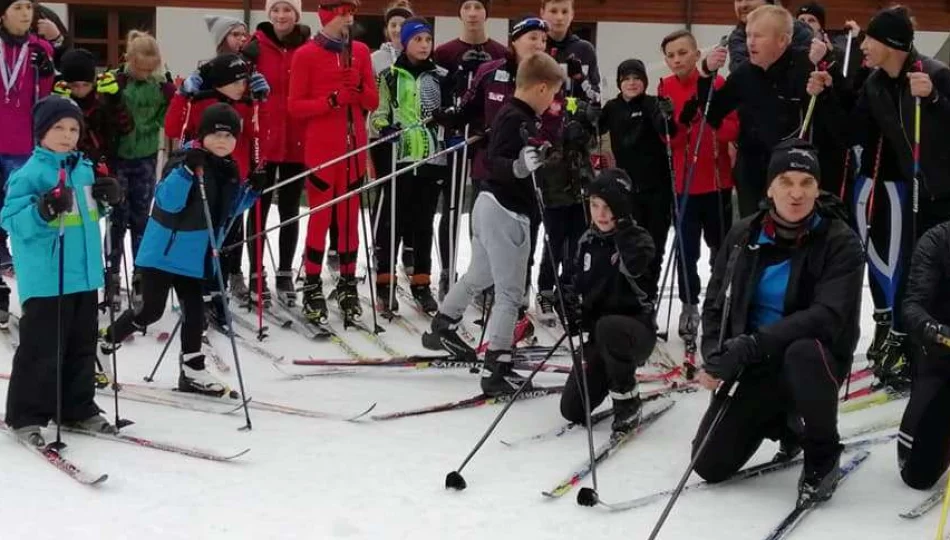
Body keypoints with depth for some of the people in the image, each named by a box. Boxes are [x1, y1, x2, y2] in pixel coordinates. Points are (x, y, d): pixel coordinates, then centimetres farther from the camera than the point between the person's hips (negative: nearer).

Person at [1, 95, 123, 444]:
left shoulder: (84, 168, 11)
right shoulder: (30, 173, -13)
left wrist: (106, 197, 6)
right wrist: (42, 211, -33)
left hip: (85, 274, 8)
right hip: (47, 280, -8)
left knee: (82, 348, 16)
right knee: (42, 350, -4)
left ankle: (78, 409, 27)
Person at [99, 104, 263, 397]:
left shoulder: (229, 169, 6)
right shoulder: (185, 160, -18)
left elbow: (228, 211, 18)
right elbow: (168, 201, -29)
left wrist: (252, 191, 2)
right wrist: (187, 169, -41)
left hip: (196, 256, 7)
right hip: (164, 251, -7)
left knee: (194, 309, 7)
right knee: (151, 310, -1)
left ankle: (192, 370, 17)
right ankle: (105, 342, 21)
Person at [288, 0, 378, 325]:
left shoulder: (360, 51, 9)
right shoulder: (306, 55, -3)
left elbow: (373, 102, 10)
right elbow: (295, 105, -5)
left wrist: (360, 90, -11)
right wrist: (331, 100, -18)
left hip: (354, 147, 4)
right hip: (321, 148, -4)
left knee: (350, 217, 6)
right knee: (320, 216, -4)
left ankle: (347, 285, 14)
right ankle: (313, 288, 3)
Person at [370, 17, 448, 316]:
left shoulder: (440, 76, 11)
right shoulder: (390, 75, 2)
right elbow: (376, 111, 2)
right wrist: (384, 128, -16)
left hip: (431, 159, 3)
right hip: (397, 158, -3)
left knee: (423, 224, 8)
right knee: (392, 221, -1)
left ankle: (421, 285, 15)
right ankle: (385, 283, 7)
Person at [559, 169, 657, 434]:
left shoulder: (637, 238, -11)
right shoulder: (588, 241, 5)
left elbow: (635, 266, -34)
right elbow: (577, 283, 15)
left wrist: (622, 224, -30)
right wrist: (571, 307, -6)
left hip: (637, 330, -5)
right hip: (599, 332, 5)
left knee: (609, 328, -41)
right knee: (572, 410, -3)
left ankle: (627, 402, -18)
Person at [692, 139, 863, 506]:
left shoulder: (841, 243, -15)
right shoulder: (744, 236, -1)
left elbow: (828, 317, -26)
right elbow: (716, 303, 6)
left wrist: (750, 345, -34)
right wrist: (715, 358, -13)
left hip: (814, 360, -4)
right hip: (753, 367, 4)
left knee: (804, 353, -40)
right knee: (709, 465, -1)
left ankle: (823, 457, -13)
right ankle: (787, 425, 28)